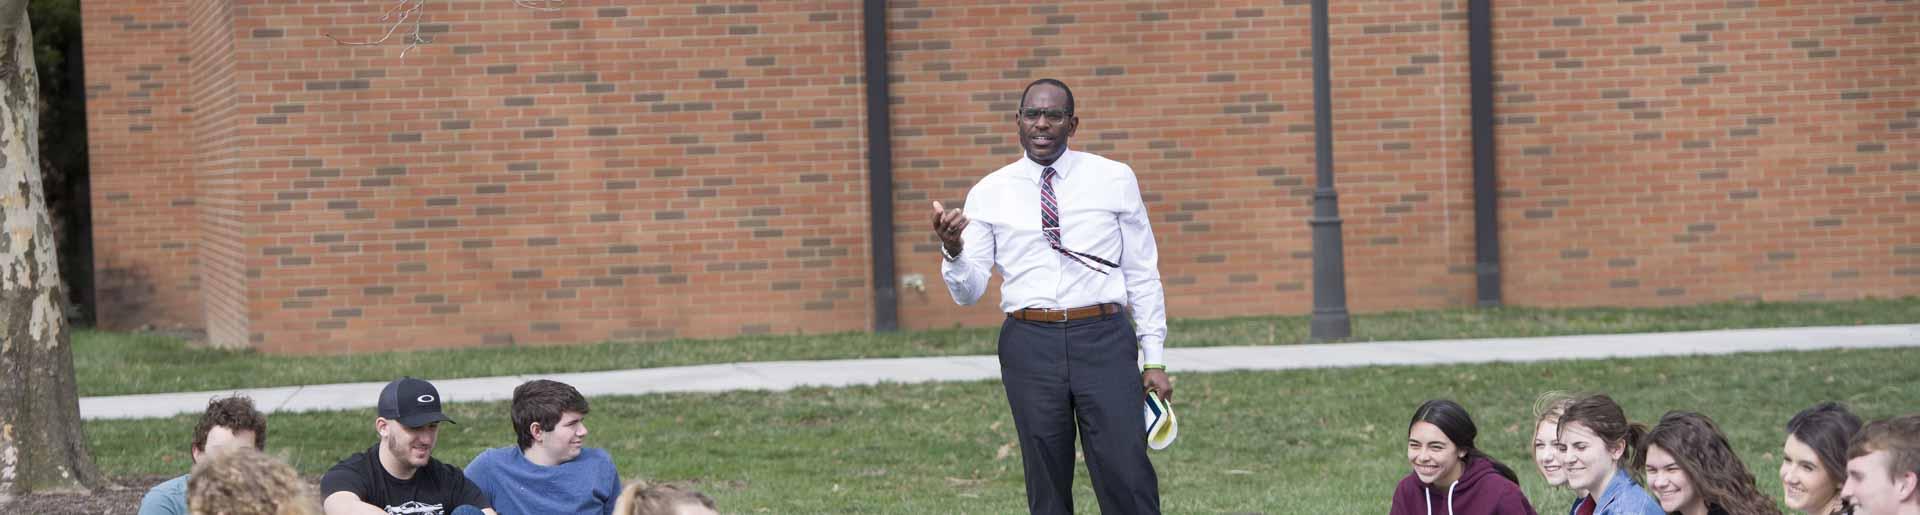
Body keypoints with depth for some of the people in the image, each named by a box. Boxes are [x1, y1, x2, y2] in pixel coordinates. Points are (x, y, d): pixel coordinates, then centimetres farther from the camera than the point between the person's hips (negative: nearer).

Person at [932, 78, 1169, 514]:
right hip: (1029, 344, 1)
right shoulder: (989, 193, 6)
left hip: (1103, 341, -1)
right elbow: (968, 292, 3)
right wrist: (952, 249, -18)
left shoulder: (1114, 180, 6)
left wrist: (1154, 360, 4)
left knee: (1128, 478, -7)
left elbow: (1142, 273, 8)